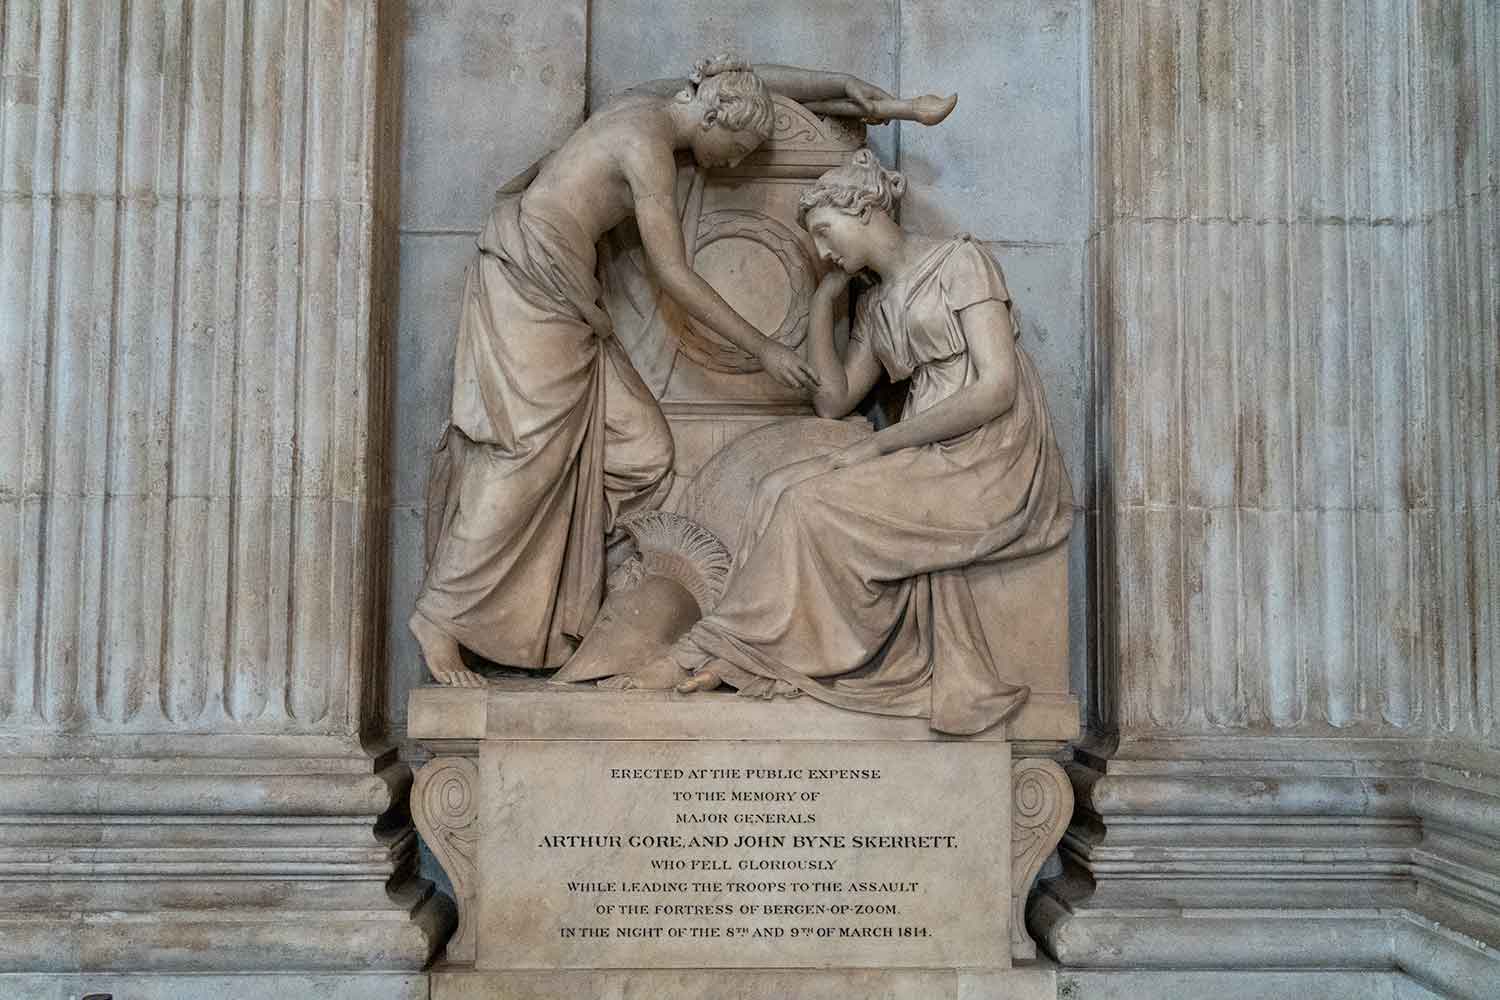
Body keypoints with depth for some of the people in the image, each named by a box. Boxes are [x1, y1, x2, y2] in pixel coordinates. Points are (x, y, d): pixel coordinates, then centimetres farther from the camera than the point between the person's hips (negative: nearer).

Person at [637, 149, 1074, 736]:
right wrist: (823, 299, 13)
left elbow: (997, 387, -13)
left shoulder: (959, 262, -2)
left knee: (809, 501, -21)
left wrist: (881, 444, -15)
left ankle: (727, 651, -7)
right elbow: (833, 400, 15)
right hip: (930, 464, 7)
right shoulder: (876, 308, 21)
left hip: (992, 465, -7)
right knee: (786, 489, -15)